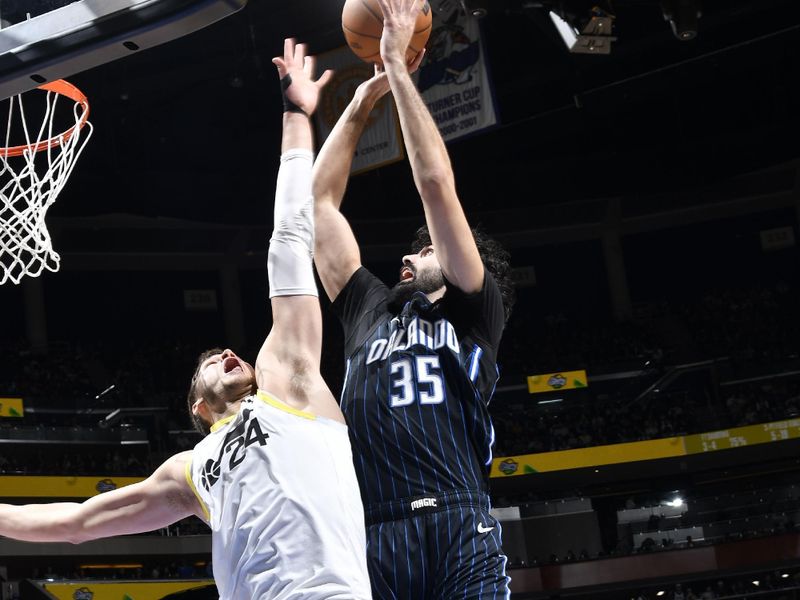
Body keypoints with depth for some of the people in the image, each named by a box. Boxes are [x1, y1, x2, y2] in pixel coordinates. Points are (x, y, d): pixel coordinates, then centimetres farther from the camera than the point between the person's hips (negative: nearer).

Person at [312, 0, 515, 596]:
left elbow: (436, 183, 9)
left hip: (458, 533, -3)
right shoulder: (369, 310, 29)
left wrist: (398, 71, 13)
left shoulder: (473, 313, 17)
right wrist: (363, 99, 30)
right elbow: (321, 199, 30)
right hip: (371, 541, 4)